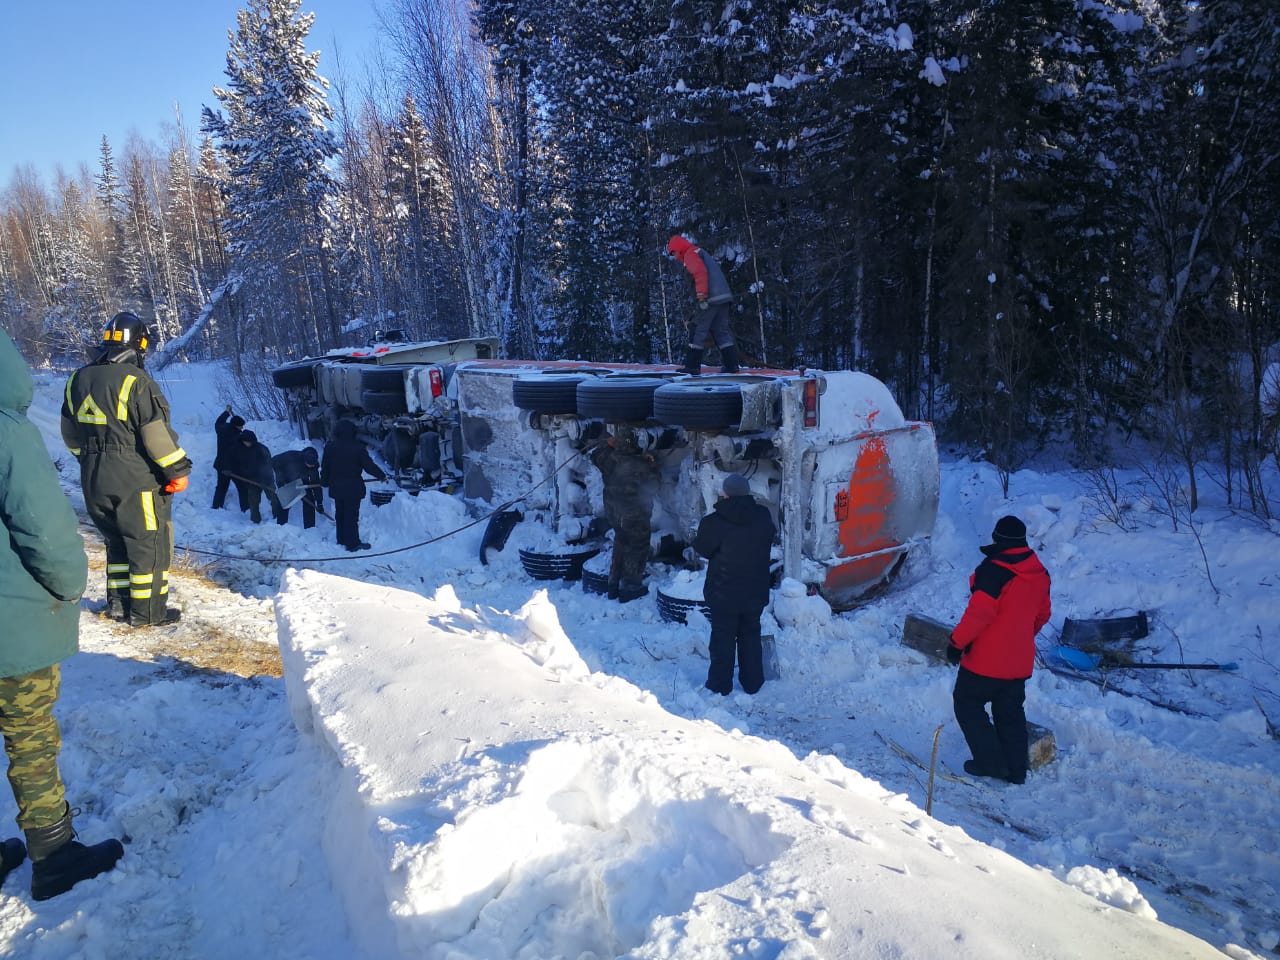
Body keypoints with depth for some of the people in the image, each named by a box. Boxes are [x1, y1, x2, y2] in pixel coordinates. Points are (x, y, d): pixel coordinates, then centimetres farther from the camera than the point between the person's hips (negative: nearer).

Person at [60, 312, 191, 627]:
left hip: (94, 482, 7)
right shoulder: (136, 382, -18)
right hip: (136, 480, -7)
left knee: (118, 541, 21)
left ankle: (117, 602, 27)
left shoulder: (78, 380, 7)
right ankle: (147, 611, 8)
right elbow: (157, 434, -19)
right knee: (149, 543, 4)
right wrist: (177, 470, -10)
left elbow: (70, 433, 15)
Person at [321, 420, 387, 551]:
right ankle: (352, 543, 6)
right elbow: (369, 466, -13)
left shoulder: (329, 447, -3)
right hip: (353, 488, -5)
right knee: (352, 515, 2)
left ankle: (341, 539, 29)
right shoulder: (358, 447, -16)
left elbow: (325, 468, 6)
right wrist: (382, 476, 2)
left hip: (336, 487, 5)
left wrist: (324, 481, 22)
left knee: (340, 513, 18)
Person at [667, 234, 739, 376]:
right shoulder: (701, 253, 30)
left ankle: (692, 366, -5)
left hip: (711, 299, -9)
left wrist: (701, 295, -22)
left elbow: (700, 273, -18)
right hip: (723, 297, 9)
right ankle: (731, 364, 5)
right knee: (721, 331, 9)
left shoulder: (690, 254, 0)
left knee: (698, 330, -5)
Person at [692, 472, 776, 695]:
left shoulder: (714, 522, -20)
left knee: (723, 637, 10)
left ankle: (720, 685, 19)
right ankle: (752, 683, 26)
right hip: (756, 593, 4)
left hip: (723, 594, -3)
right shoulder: (764, 517, -6)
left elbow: (702, 548, -7)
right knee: (750, 635, 18)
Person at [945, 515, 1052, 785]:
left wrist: (957, 641, -13)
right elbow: (1042, 614, 17)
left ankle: (990, 762, 8)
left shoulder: (994, 570, -20)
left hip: (987, 659, -7)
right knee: (1011, 713, 18)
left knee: (967, 703, 9)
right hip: (1020, 660, 8)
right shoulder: (1039, 573, 6)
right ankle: (1016, 769, 22)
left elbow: (979, 612, -23)